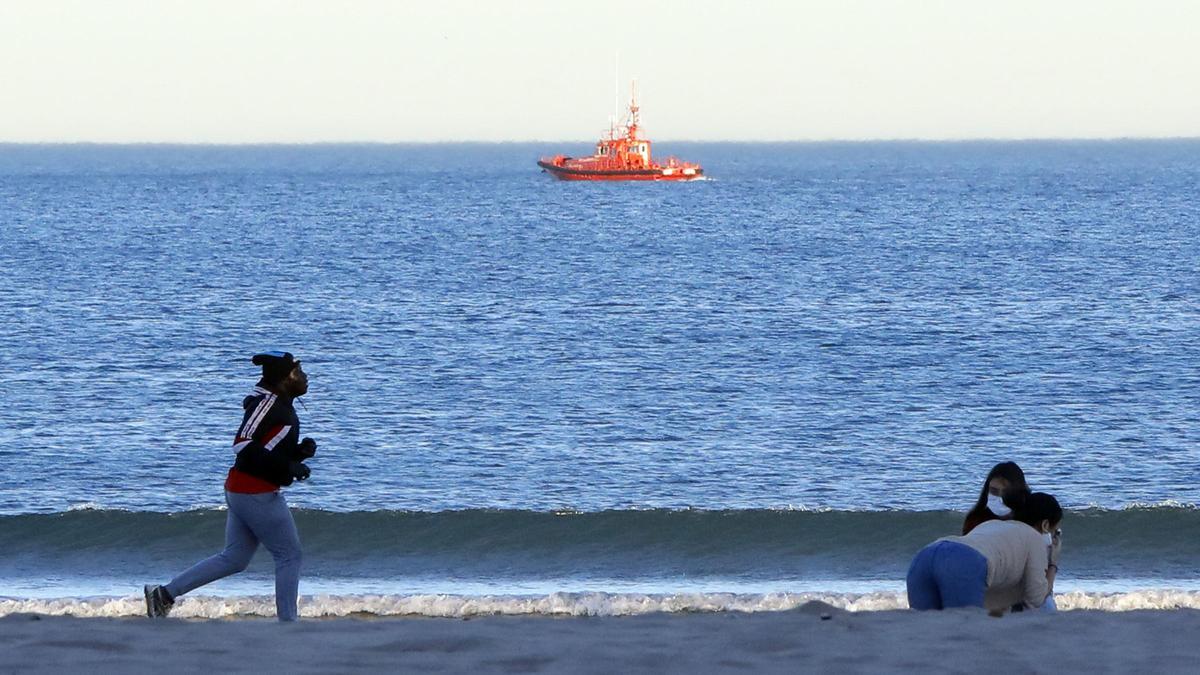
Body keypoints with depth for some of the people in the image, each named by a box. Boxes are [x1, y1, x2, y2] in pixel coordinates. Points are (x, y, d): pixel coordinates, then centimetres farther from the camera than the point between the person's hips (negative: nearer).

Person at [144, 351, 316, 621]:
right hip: (256, 494, -10)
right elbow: (242, 444, -25)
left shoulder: (282, 407, 17)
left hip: (239, 492, 10)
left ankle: (165, 594, 13)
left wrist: (301, 451, 3)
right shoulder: (267, 402, -14)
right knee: (289, 556, -2)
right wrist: (287, 467, -24)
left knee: (234, 559, 13)